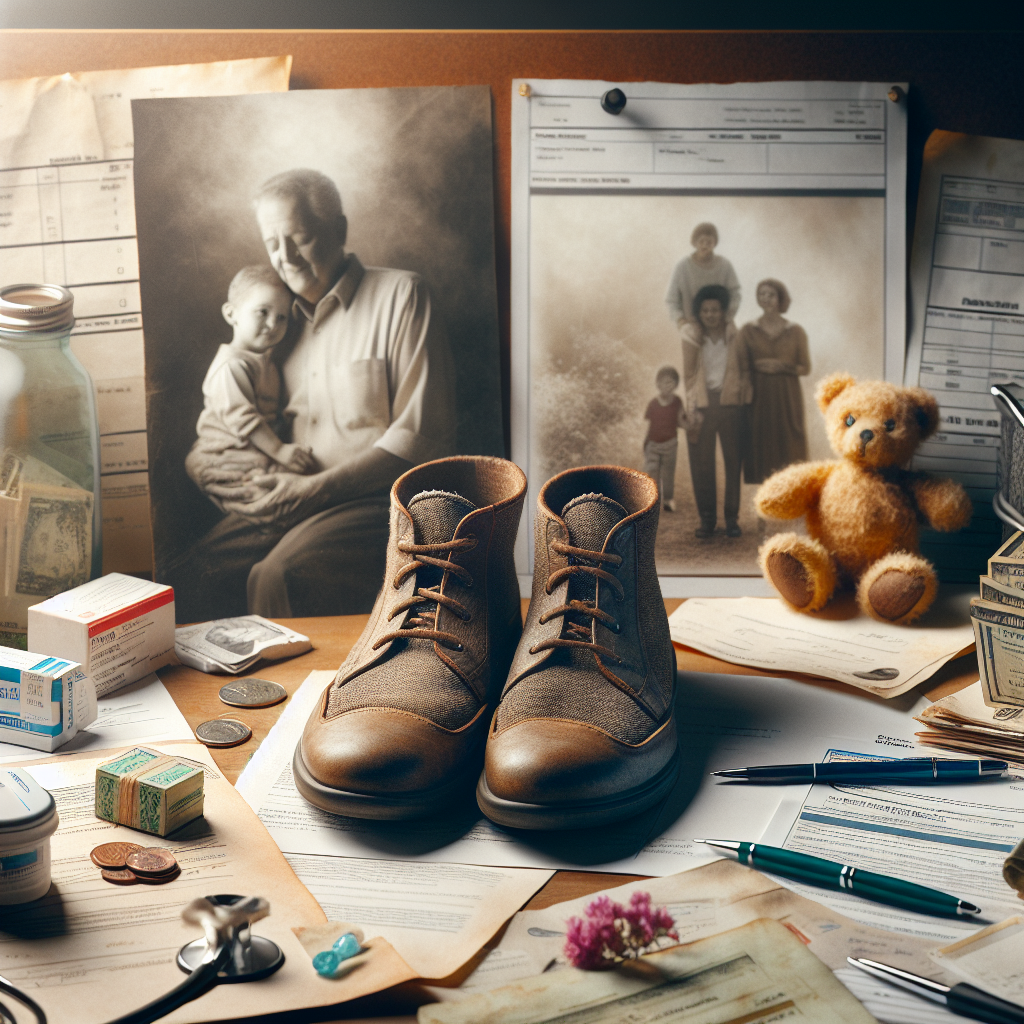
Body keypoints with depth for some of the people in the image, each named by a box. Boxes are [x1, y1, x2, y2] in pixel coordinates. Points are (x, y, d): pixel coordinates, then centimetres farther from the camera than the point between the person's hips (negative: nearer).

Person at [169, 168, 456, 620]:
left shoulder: (399, 295, 2)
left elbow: (422, 435, -7)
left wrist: (314, 489, -13)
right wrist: (197, 460, 0)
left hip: (375, 499, -5)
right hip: (285, 499, 5)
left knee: (278, 579, -33)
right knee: (184, 583, -20)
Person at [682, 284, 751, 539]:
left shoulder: (733, 334, 2)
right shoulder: (692, 336, 1)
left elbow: (745, 368, 11)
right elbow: (688, 374, 1)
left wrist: (744, 394, -5)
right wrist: (693, 409, -6)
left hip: (730, 402, 1)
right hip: (702, 402, -1)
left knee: (733, 461, 2)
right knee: (701, 464, -1)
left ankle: (732, 518, 10)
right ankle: (706, 518, 8)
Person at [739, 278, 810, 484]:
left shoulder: (795, 331, 3)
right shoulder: (748, 330, 5)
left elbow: (805, 367, 5)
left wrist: (782, 366, -10)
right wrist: (757, 366, -11)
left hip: (787, 398, 0)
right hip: (759, 398, 0)